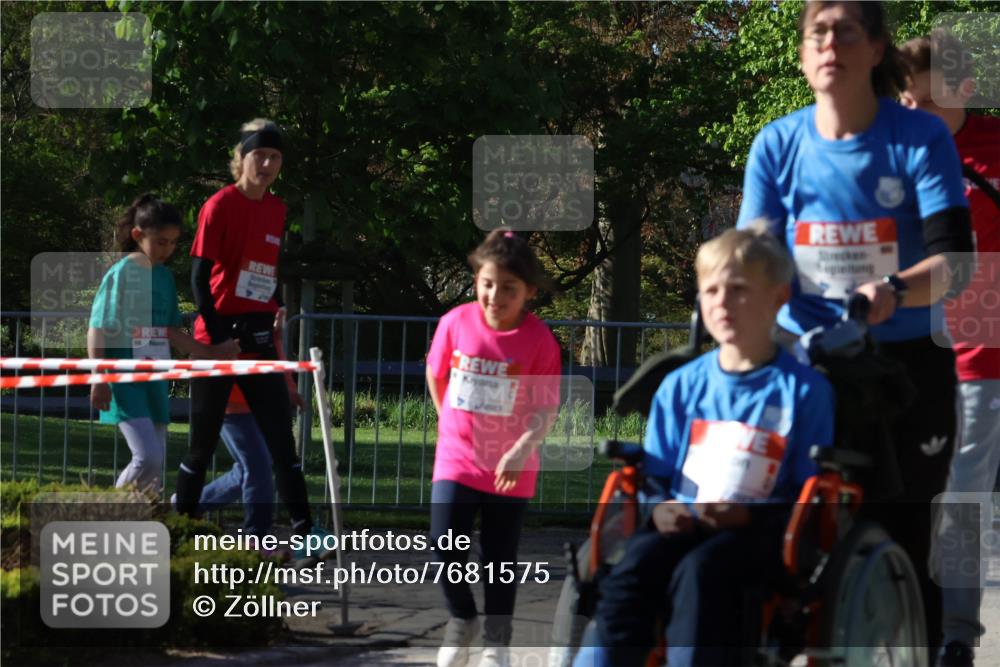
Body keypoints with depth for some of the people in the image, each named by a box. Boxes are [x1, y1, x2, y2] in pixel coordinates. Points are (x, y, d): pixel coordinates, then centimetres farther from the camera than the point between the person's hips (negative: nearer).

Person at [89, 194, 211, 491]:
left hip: (155, 380, 7)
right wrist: (99, 380, -15)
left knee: (156, 466, 6)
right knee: (148, 458, -18)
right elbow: (97, 331, -9)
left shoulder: (164, 277, 11)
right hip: (125, 380, -7)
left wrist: (211, 355, 12)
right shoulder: (122, 274, -9)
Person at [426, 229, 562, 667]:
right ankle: (461, 619, 18)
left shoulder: (539, 340, -14)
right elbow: (436, 375, 11)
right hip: (456, 459, 1)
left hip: (510, 470, -1)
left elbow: (546, 408, -16)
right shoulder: (456, 322, -7)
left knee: (500, 559, 8)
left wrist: (522, 450, -31)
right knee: (445, 547, -8)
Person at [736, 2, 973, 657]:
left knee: (902, 549, -1)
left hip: (907, 365, -2)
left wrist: (894, 290, -35)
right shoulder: (777, 146, 0)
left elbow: (955, 261, -15)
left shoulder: (923, 137, -7)